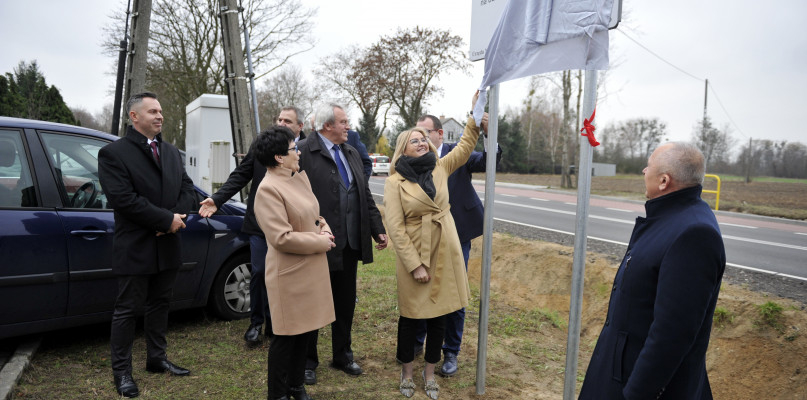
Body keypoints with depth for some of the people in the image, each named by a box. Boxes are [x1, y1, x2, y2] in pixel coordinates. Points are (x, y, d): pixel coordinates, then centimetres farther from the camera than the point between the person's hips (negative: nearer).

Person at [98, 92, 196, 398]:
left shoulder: (172, 152, 13)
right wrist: (166, 220, -18)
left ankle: (157, 359, 31)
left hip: (167, 245, 6)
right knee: (127, 310, 4)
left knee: (159, 304, 16)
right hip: (135, 249, -6)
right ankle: (122, 372, 17)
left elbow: (188, 189, 8)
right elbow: (122, 198, -19)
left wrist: (176, 217, -11)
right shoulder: (114, 153, -8)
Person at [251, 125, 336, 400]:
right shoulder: (268, 189, -18)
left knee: (306, 331, 18)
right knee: (287, 336, 6)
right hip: (289, 274, -8)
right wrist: (321, 242, -13)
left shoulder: (300, 177, 8)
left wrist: (325, 229, -1)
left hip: (313, 269, 8)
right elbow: (282, 238, -22)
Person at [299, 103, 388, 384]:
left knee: (346, 303, 17)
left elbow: (365, 195, 15)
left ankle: (342, 355, 36)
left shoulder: (351, 153, 13)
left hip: (350, 244, 7)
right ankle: (308, 361, 29)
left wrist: (378, 230, 12)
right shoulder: (303, 152, -11)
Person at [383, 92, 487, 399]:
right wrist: (415, 265, -15)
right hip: (414, 255, -4)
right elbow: (395, 227, -12)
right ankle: (407, 371, 32)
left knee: (439, 316, 12)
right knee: (411, 316, 9)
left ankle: (429, 371, 32)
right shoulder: (395, 181, -9)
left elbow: (464, 148, 16)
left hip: (446, 253, 4)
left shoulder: (440, 168, 5)